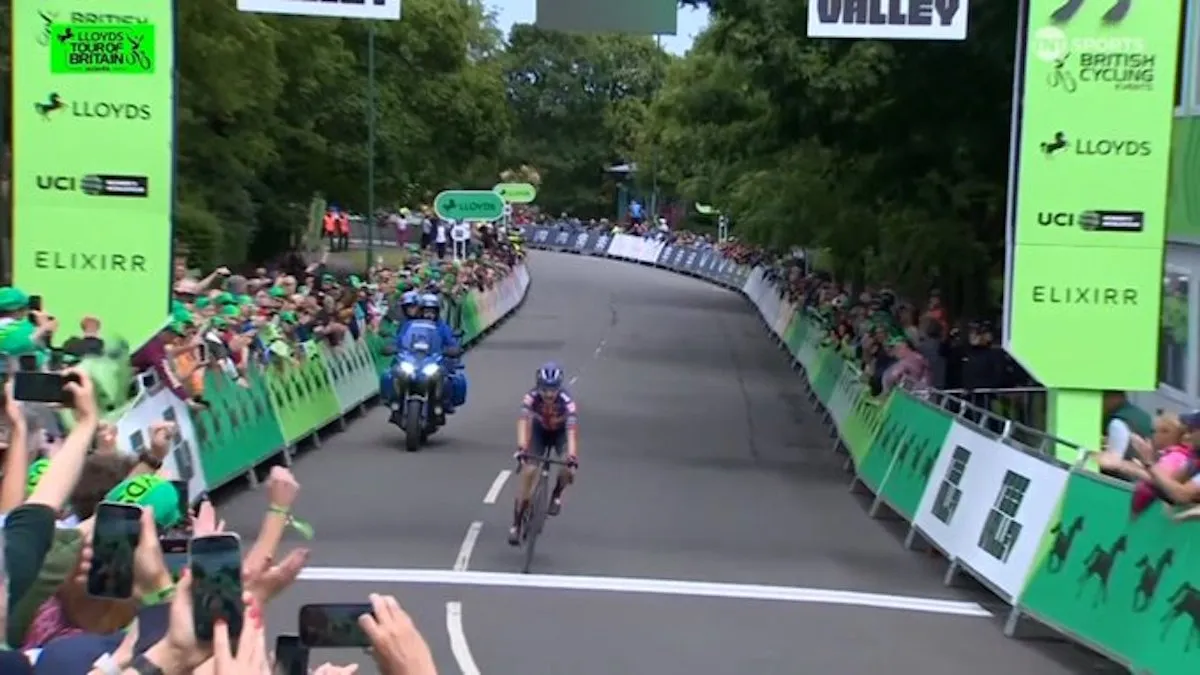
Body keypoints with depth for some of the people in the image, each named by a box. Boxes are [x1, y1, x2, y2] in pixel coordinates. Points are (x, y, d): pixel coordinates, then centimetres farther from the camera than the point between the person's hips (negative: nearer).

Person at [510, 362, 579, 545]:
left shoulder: (566, 401, -35)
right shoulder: (531, 397, -32)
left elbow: (572, 429, -44)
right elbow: (524, 421, -44)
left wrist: (572, 457, -58)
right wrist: (521, 447, -60)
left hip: (561, 432, -1)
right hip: (539, 431, 1)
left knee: (568, 464, -28)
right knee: (528, 471, -14)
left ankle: (556, 495, 4)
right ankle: (516, 525, -6)